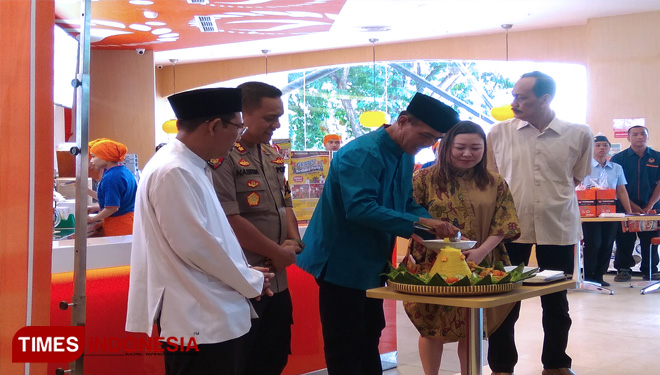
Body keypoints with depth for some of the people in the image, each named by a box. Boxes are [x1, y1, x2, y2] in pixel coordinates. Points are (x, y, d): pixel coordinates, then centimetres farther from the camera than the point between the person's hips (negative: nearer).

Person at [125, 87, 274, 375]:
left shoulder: (192, 168, 12)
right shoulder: (173, 172, -19)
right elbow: (193, 245, -23)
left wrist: (246, 276, 9)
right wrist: (250, 281, -10)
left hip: (211, 315, 10)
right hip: (199, 322, -10)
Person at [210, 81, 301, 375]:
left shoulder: (271, 154, 11)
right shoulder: (222, 156, -16)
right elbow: (230, 221, -21)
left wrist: (293, 241, 0)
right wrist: (277, 252, -11)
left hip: (277, 279, 8)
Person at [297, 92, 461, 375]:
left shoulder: (404, 157, 6)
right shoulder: (362, 153, -23)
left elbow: (406, 204, 13)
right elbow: (360, 209, -34)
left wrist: (436, 225, -6)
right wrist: (418, 223, -33)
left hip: (372, 264, 9)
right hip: (342, 264, -9)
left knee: (369, 341, 18)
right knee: (346, 350, 0)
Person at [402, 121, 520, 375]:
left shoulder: (495, 184, 6)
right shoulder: (425, 179, -2)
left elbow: (504, 222, 0)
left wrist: (481, 252, -15)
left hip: (479, 268, 2)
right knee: (434, 329, 6)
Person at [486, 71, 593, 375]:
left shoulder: (578, 135, -3)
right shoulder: (499, 133, -2)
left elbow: (577, 177, 11)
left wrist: (552, 199, 6)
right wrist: (514, 200, 7)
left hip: (558, 226, 0)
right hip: (510, 225, 0)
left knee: (556, 301, 12)